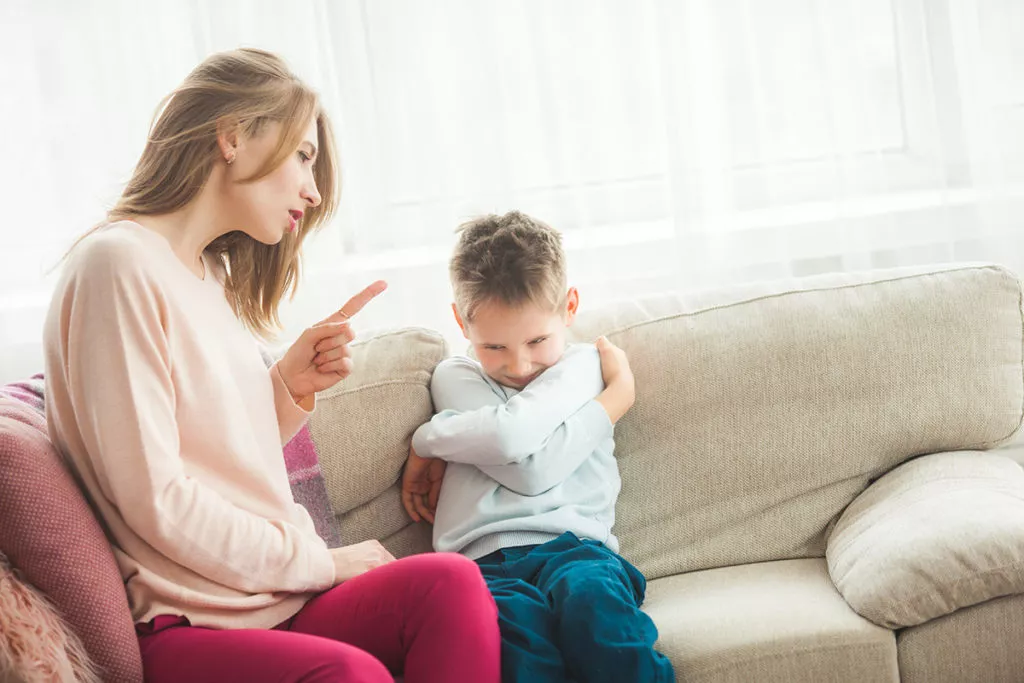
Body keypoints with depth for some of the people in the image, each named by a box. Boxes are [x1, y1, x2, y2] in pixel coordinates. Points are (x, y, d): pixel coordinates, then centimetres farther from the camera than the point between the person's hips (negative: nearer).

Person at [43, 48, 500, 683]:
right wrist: (321, 561, -7)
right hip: (183, 626, -8)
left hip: (273, 595, 8)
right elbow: (156, 501, -16)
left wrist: (293, 384, 1)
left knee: (452, 582, -20)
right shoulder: (119, 262, -10)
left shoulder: (216, 275, 18)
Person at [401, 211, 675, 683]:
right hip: (486, 559, 0)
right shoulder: (455, 377, 18)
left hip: (572, 543, 0)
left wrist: (432, 442, 7)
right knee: (514, 621, -36)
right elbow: (529, 469, -2)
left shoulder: (584, 365, 15)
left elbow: (512, 434, -6)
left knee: (591, 595, -36)